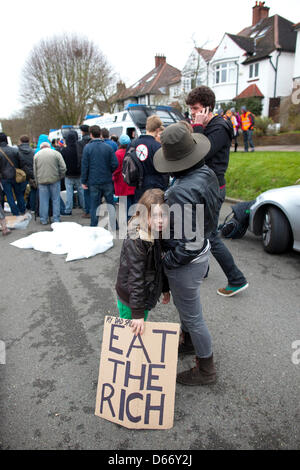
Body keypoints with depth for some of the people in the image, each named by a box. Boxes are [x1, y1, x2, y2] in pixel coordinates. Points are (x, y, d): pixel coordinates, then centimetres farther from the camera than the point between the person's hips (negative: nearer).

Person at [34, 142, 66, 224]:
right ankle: (56, 219, 10)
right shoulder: (56, 153, 2)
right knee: (56, 200, 7)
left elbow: (34, 171, 11)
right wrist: (60, 177, 9)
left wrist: (37, 181, 18)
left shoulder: (36, 155, 9)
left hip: (42, 181, 2)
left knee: (43, 201, 7)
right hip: (54, 180, -1)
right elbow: (63, 168, -4)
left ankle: (44, 220, 13)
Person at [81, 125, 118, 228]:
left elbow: (84, 166, -5)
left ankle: (94, 227, 13)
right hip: (107, 181, 1)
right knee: (111, 204, 12)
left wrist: (83, 181, 2)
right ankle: (114, 226, 16)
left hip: (93, 182, -1)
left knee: (94, 205, 7)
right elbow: (115, 164, -6)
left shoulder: (87, 148, -5)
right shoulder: (108, 147, -3)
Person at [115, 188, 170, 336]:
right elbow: (136, 277, -27)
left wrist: (165, 289, 18)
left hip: (148, 295, 7)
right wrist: (138, 313, -25)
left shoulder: (160, 235, -3)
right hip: (130, 298, -7)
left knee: (143, 332, 21)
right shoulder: (136, 242, -28)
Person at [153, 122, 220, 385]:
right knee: (184, 305, 30)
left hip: (186, 262, -9)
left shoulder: (181, 192, -33)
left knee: (192, 316, 12)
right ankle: (188, 342, 56)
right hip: (203, 251, 9)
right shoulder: (207, 174, -5)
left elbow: (190, 244, -31)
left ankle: (206, 370, 34)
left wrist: (168, 261, -16)